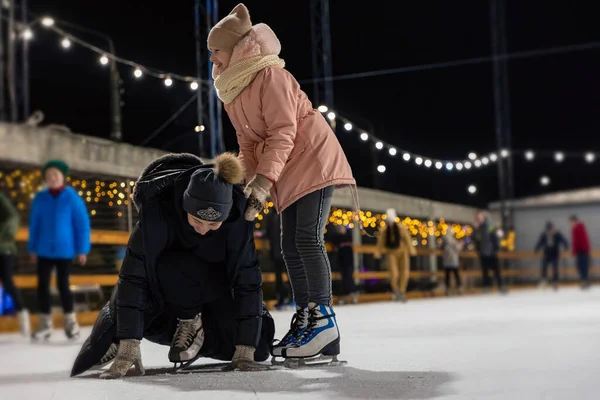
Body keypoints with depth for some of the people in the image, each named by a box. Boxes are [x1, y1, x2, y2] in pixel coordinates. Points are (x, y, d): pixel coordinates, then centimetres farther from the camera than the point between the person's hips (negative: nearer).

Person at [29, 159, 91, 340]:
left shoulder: (72, 197, -9)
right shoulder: (40, 198, -1)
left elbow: (83, 224, -6)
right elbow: (34, 224, 5)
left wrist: (82, 250, -7)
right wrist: (32, 248, 6)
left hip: (64, 251, -3)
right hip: (44, 251, 3)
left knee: (63, 285, 3)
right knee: (42, 286, 2)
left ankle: (70, 322, 19)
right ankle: (45, 324, 13)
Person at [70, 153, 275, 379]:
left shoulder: (236, 216, -35)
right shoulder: (159, 208, -38)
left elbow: (247, 281, -33)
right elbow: (134, 274, -39)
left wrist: (245, 351, -37)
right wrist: (129, 345, -44)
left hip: (214, 283, 0)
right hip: (165, 272, 0)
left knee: (257, 346, -15)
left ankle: (192, 324, 8)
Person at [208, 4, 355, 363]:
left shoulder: (269, 74, -18)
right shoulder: (232, 92, 9)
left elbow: (283, 133, -24)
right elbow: (249, 144, 10)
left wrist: (263, 180, -31)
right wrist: (244, 181, -3)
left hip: (314, 159, -9)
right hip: (288, 174, 9)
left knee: (308, 238, -19)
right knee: (291, 245, 5)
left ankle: (323, 317, -19)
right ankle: (304, 320, 8)